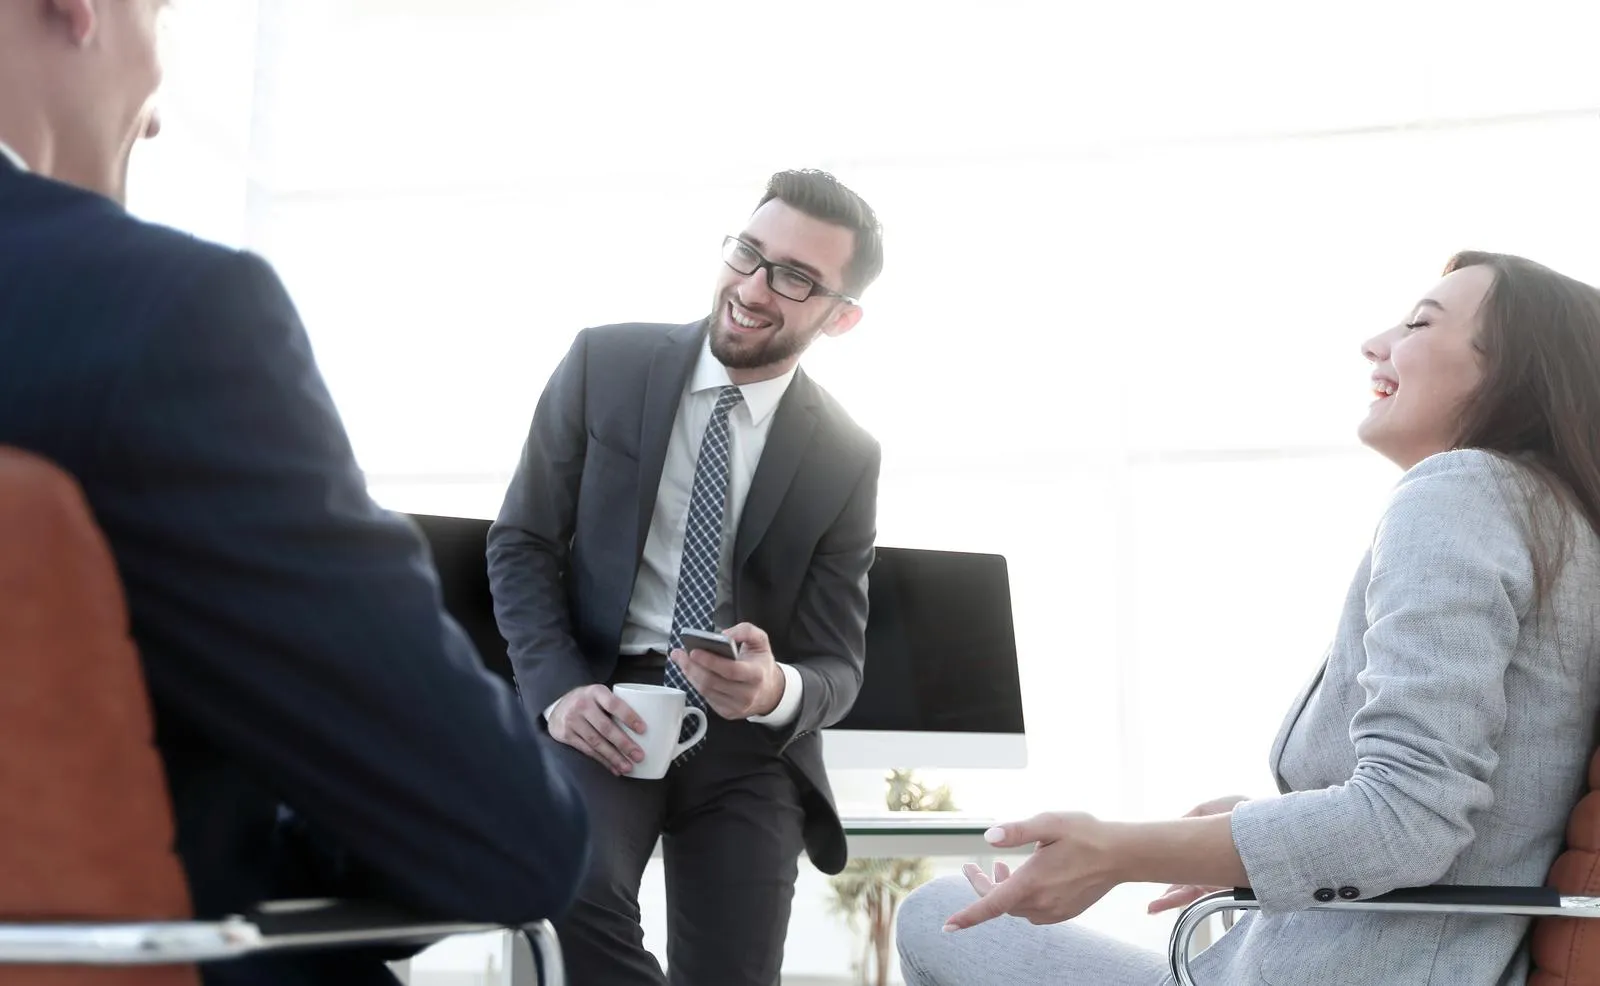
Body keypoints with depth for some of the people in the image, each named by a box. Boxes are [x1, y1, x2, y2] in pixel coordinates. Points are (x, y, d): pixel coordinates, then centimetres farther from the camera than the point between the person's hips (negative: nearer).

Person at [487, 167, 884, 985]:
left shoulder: (847, 459, 1)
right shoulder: (604, 364, -1)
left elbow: (837, 664, 2)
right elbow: (520, 543, 3)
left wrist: (776, 690, -23)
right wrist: (560, 689, -14)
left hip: (748, 736, 1)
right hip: (601, 704, -1)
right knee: (577, 887, -30)